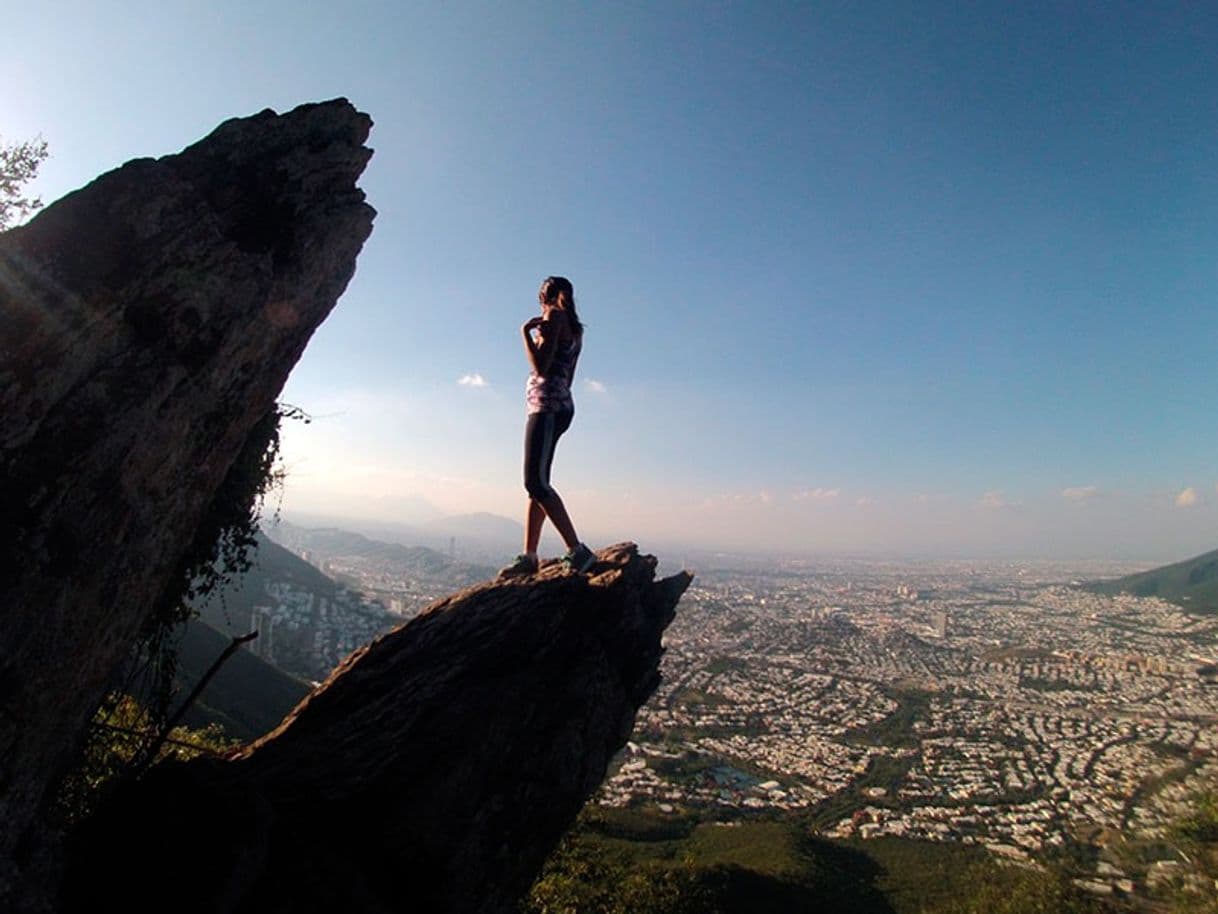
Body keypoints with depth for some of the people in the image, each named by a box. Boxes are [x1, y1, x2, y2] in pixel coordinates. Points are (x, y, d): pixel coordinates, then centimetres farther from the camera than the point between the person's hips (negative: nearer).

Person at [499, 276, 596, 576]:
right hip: (558, 407, 10)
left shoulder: (554, 316, -4)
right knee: (536, 484, 6)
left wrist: (526, 332, -4)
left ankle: (578, 550, -18)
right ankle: (529, 556, 7)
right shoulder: (574, 328, 22)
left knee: (536, 482, -16)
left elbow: (540, 366, -14)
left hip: (547, 407, -10)